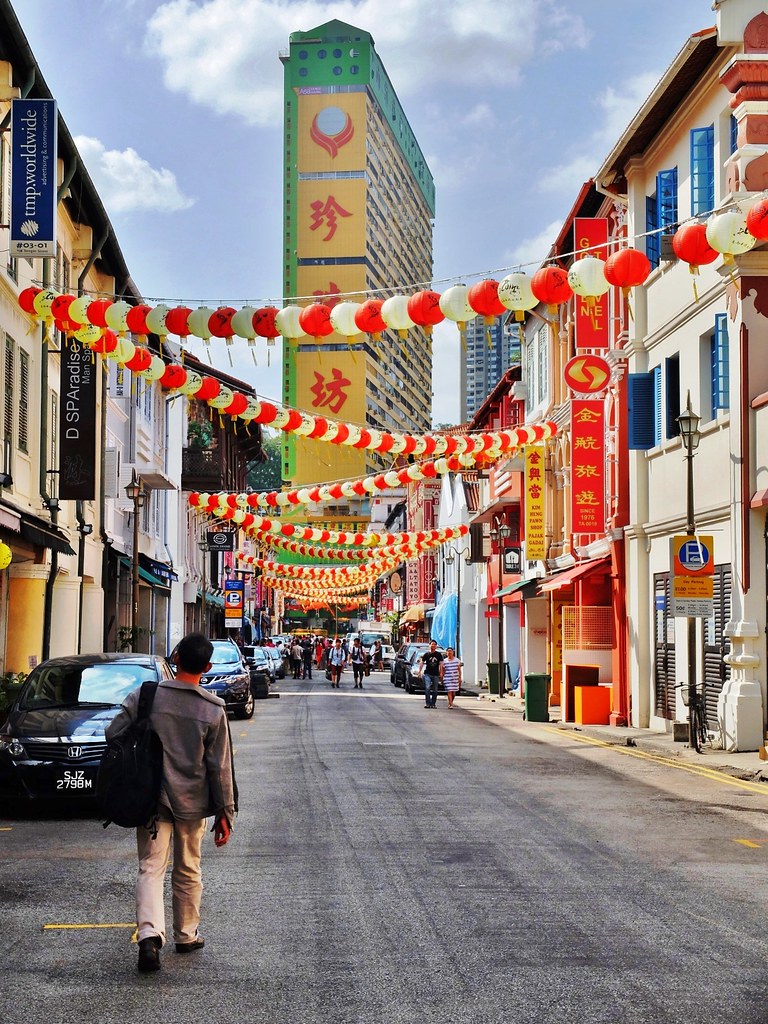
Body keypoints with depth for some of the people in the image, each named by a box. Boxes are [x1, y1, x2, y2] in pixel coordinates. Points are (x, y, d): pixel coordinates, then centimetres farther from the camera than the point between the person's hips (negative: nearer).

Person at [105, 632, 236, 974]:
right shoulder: (214, 709, -9)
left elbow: (113, 734, -5)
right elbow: (220, 767, -5)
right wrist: (225, 812, 2)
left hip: (150, 798, 0)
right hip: (192, 801, 0)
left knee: (151, 868, 3)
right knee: (188, 871, 17)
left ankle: (150, 933, -17)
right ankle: (186, 936, 28)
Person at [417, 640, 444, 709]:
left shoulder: (438, 654, 6)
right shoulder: (426, 654, 4)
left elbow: (441, 664, 5)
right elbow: (422, 663, 7)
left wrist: (441, 673, -4)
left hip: (436, 674, 2)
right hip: (427, 674, -2)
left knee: (435, 690, 5)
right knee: (427, 688, -16)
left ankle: (433, 704, 14)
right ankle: (427, 703, -15)